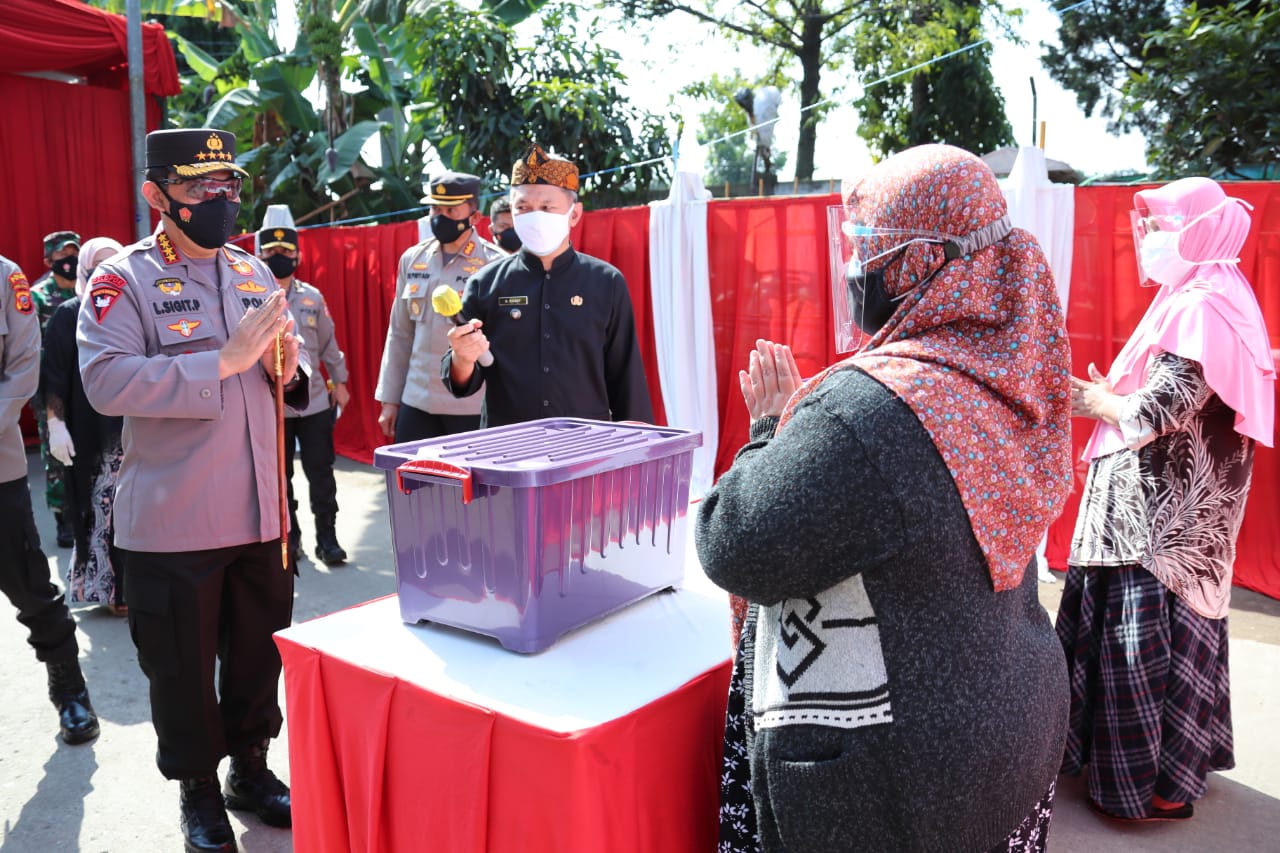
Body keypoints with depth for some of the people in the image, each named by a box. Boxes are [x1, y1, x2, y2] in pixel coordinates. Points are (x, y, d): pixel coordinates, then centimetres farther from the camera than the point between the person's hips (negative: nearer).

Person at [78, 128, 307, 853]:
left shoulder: (255, 272, 11)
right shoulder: (123, 280, -6)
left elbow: (293, 378, 17)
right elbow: (106, 382, -22)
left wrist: (288, 370, -7)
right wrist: (224, 361, -25)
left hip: (262, 510, 5)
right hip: (174, 521, -5)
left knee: (260, 651, 17)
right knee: (182, 664, 10)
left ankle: (251, 768, 37)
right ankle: (198, 791, 30)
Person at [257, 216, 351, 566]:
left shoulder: (313, 297, 6)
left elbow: (328, 343, 12)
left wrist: (339, 382, 11)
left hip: (315, 401, 2)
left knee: (320, 471, 4)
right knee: (279, 475, 9)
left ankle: (327, 537, 14)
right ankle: (289, 536, 24)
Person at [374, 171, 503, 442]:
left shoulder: (496, 264, -6)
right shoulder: (412, 259, 8)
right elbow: (399, 335, 13)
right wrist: (389, 399, 12)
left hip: (473, 407, -4)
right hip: (416, 402, 4)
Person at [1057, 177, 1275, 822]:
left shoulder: (1200, 307, -19)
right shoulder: (1205, 297, 12)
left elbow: (1156, 412, -24)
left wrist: (1096, 400, -6)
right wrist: (1109, 397, 4)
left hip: (1163, 511, -10)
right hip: (1164, 502, 10)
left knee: (1146, 635, -1)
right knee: (1168, 629, 18)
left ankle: (1156, 786, 13)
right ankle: (1175, 760, 32)